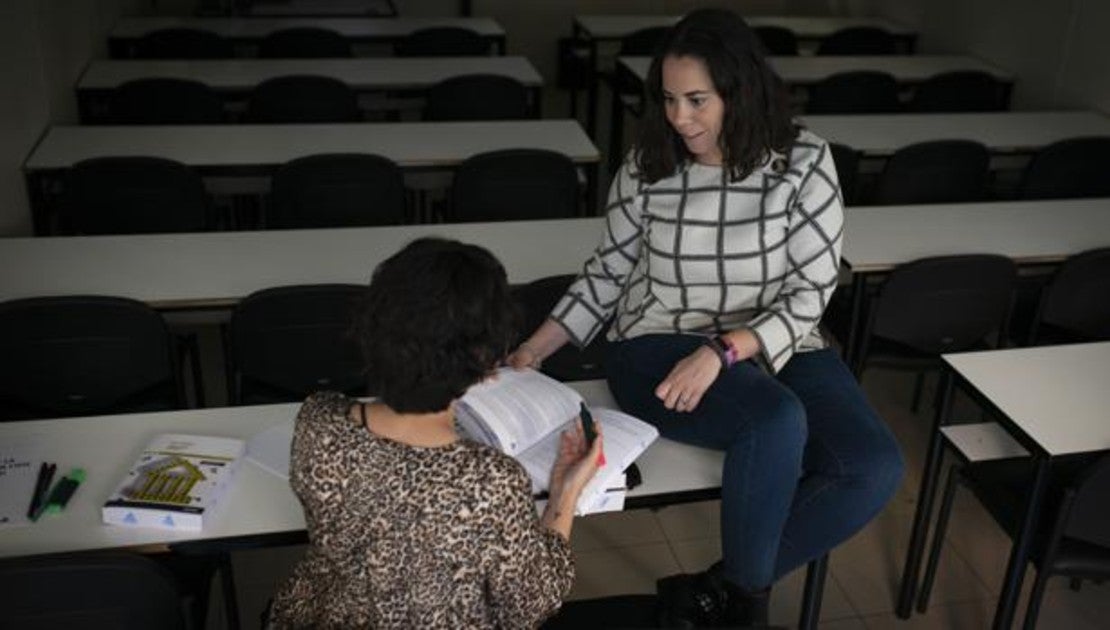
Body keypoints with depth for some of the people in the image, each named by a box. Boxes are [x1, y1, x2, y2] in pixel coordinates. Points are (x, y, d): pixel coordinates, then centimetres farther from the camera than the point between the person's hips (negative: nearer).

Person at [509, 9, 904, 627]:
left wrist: (723, 350, -23)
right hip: (660, 346, -2)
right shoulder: (645, 166, -2)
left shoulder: (804, 161, -7)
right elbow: (609, 270, 9)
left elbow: (811, 292, -9)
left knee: (877, 469, -22)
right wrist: (535, 348, 0)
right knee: (778, 421, -34)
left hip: (776, 342, 2)